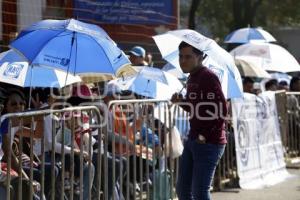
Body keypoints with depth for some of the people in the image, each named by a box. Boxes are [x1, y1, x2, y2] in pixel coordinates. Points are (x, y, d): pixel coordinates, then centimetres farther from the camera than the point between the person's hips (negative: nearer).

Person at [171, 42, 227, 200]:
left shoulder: (208, 77, -14)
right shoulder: (192, 78, 14)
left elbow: (221, 110, -20)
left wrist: (206, 136, -16)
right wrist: (181, 102, 6)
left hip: (209, 143, -9)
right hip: (193, 140, 9)